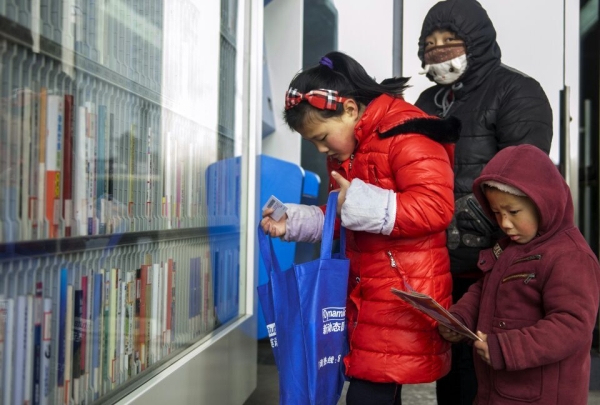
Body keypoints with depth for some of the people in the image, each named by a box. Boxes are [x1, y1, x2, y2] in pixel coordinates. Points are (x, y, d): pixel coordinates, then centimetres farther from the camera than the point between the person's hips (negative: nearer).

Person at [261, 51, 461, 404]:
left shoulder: (405, 136, -15)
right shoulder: (347, 151, 16)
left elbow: (435, 207, -24)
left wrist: (360, 205, -26)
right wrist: (293, 221, 10)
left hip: (403, 296, -9)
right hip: (369, 295, 9)